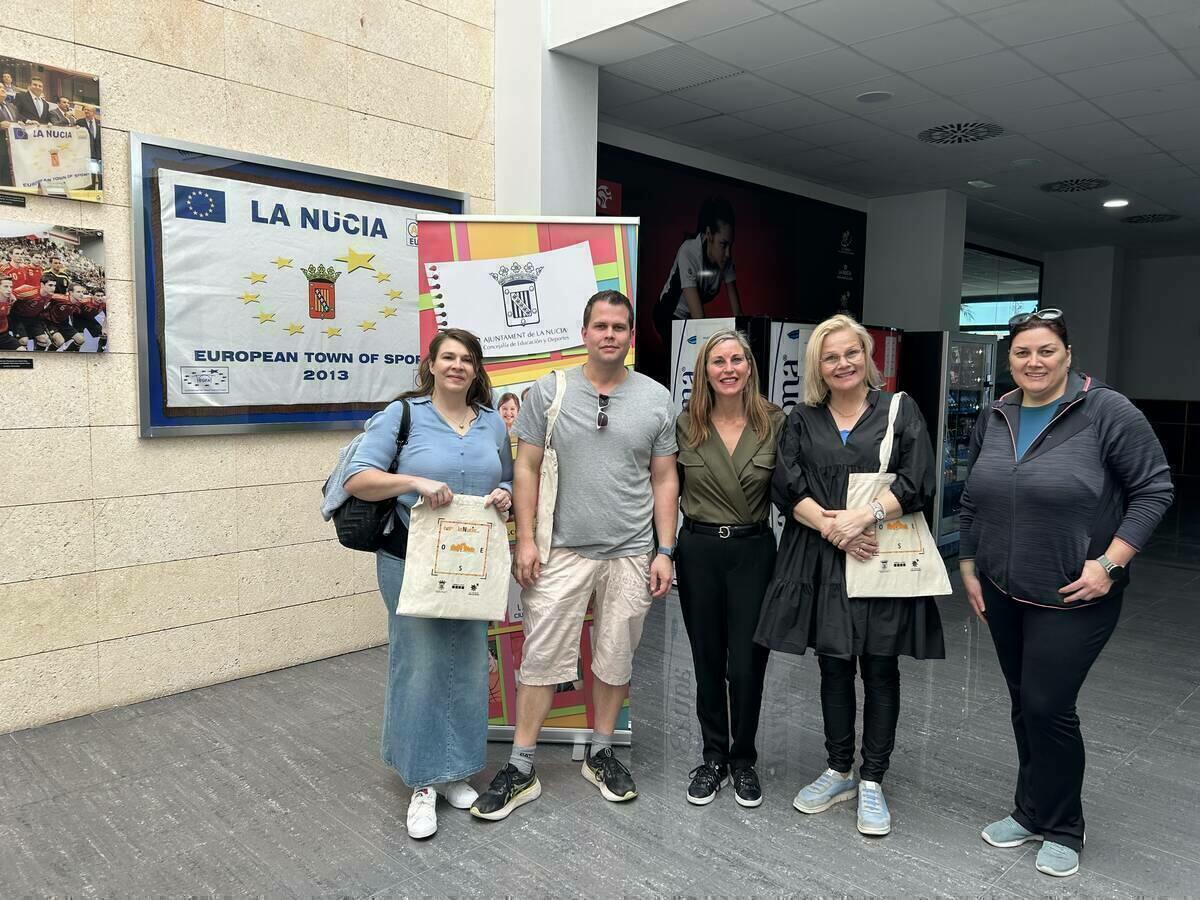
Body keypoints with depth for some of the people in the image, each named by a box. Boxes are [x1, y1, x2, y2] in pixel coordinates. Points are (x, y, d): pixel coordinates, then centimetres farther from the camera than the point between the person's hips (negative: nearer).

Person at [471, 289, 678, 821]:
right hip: (562, 551, -1)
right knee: (541, 658, 2)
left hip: (630, 555, 2)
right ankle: (520, 771, 15)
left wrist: (665, 551, 0)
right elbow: (526, 468, 0)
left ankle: (601, 755, 32)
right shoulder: (549, 391, -1)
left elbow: (664, 480, 5)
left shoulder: (656, 399, 2)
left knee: (616, 659, 13)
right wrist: (525, 539, -6)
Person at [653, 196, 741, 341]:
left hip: (692, 316, 5)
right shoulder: (688, 252, -31)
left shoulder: (726, 256, -16)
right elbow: (698, 315, -37)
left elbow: (736, 310, -13)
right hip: (670, 314, -5)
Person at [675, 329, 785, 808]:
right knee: (707, 661, 12)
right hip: (698, 551, 1)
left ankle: (744, 759, 27)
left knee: (746, 664, 4)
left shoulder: (774, 422, -3)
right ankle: (713, 757, 30)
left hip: (753, 551, -1)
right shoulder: (685, 424, -2)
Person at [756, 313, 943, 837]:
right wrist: (830, 527, -15)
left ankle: (872, 782, 19)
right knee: (834, 667, 12)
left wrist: (862, 517, -18)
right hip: (822, 563, 2)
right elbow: (787, 486, 0)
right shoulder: (803, 420, 9)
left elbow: (916, 482, -7)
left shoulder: (899, 410, 3)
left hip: (883, 558, -2)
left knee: (880, 669, 6)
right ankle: (838, 772, 28)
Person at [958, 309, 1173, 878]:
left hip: (1073, 596, -5)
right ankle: (1032, 812, 32)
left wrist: (1111, 562, -17)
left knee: (1047, 706, -3)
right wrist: (969, 569, 12)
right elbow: (972, 501, 13)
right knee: (1024, 703, 15)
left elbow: (1154, 489, -10)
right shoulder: (994, 419, 6)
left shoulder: (1106, 411, -11)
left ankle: (1059, 829, 19)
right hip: (1002, 593, 5)